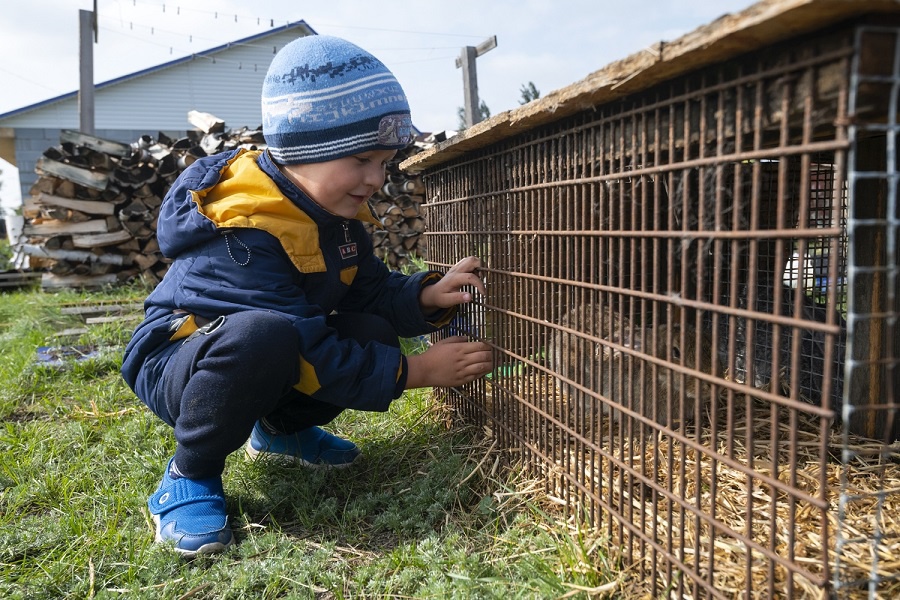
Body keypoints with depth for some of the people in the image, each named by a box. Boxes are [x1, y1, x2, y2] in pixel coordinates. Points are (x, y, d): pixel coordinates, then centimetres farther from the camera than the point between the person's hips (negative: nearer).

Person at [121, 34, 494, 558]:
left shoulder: (337, 211, -4)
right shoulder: (241, 232, -31)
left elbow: (373, 292, -1)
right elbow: (311, 355, -32)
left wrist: (428, 297, -22)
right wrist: (416, 371, -28)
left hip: (264, 364, 8)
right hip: (176, 360, -8)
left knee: (375, 334, -13)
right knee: (262, 335, -40)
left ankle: (280, 430, 12)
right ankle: (191, 474, -14)